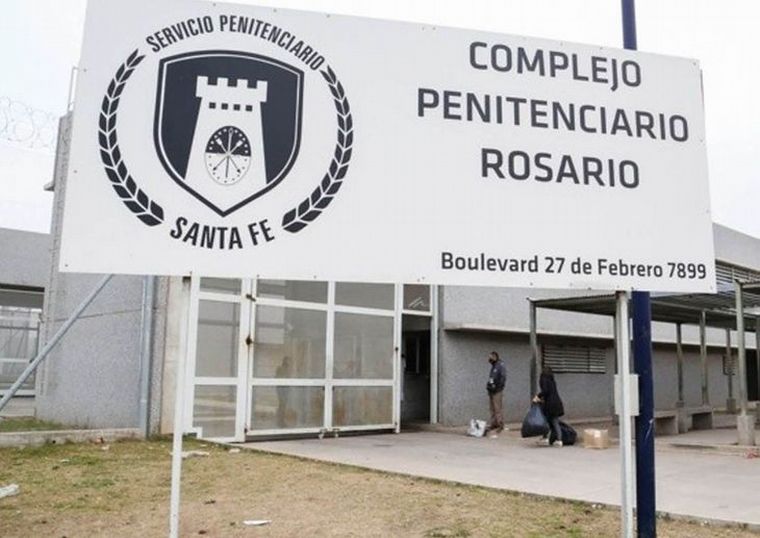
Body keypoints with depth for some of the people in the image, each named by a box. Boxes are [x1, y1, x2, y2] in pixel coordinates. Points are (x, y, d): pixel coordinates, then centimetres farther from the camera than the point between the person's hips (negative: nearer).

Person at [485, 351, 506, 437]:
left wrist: (497, 387, -17)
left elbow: (503, 378, -17)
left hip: (497, 391, -9)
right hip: (491, 391, 9)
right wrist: (488, 385, 9)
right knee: (492, 409, 10)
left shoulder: (500, 366, -9)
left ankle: (500, 426, -3)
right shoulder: (493, 367, 17)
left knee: (497, 409, -7)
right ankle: (492, 425, 15)